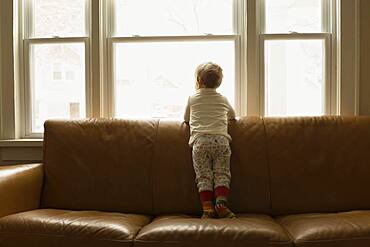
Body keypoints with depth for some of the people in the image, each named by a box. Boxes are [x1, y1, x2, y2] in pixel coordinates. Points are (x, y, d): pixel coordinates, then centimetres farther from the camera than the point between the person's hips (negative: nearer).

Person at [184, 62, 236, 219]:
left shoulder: (192, 99, 17)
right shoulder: (223, 100, 22)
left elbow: (186, 119, 30)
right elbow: (233, 116, 39)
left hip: (200, 141, -1)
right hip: (221, 139, 1)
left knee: (203, 176, -1)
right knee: (222, 174, 1)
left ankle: (207, 207, -9)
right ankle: (221, 203, -13)